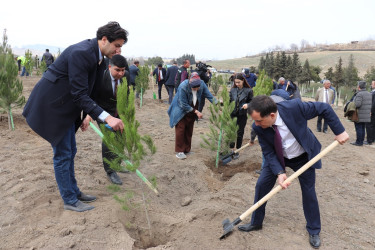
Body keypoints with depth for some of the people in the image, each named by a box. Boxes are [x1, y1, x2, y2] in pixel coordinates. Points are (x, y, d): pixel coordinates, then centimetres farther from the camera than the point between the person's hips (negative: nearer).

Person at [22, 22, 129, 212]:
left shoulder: (98, 56, 4)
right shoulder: (80, 53, -26)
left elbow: (88, 89, 13)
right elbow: (79, 95, -29)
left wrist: (88, 114, 9)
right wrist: (107, 117, -35)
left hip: (65, 107, 9)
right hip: (51, 106, -9)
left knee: (70, 151, 16)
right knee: (63, 154, 0)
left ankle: (74, 191, 31)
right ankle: (69, 200, 14)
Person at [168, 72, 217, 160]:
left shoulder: (202, 84, -18)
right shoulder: (183, 87, -32)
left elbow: (209, 95, -7)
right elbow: (184, 105, -25)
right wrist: (196, 111, -23)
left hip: (192, 111, 5)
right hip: (181, 110, -5)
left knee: (189, 130, 10)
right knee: (181, 129, -7)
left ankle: (187, 149, 22)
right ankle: (179, 151, 2)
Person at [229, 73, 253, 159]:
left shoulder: (248, 90, -7)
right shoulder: (233, 90, 1)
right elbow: (229, 100, 7)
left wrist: (247, 105, -21)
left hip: (242, 115, -2)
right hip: (233, 113, 2)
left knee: (240, 133, 9)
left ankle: (237, 151, 22)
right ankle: (231, 148, 18)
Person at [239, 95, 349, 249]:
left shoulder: (294, 107, -36)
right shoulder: (258, 127, -26)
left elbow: (324, 108, -21)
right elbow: (268, 153, -16)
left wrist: (339, 131, -19)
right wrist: (279, 172, -30)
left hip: (303, 157, -2)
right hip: (277, 158, 2)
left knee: (309, 192, 5)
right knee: (261, 185, -1)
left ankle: (313, 231, 29)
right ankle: (256, 223, 21)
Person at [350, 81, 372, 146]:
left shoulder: (359, 94, -17)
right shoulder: (369, 94, 10)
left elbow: (357, 104, -25)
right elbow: (371, 104, 12)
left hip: (359, 116, -8)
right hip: (367, 115, 8)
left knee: (358, 128, -2)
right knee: (363, 128, 14)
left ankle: (358, 142, 1)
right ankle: (361, 141, 20)